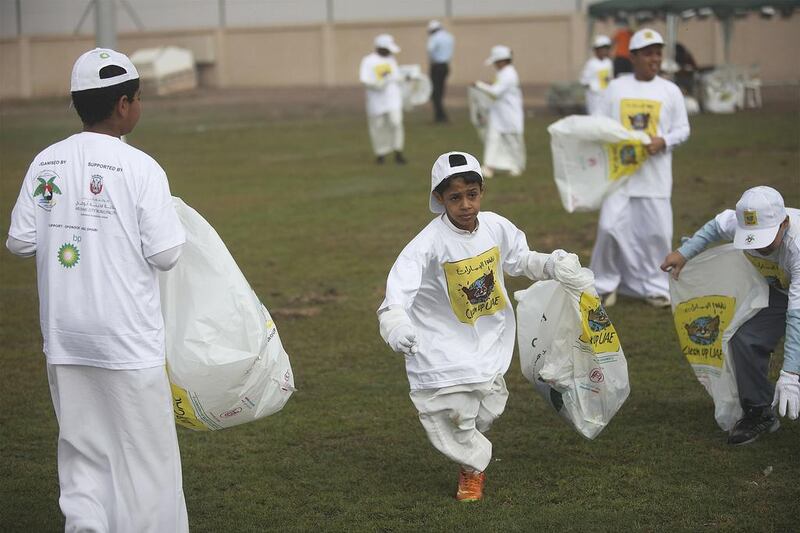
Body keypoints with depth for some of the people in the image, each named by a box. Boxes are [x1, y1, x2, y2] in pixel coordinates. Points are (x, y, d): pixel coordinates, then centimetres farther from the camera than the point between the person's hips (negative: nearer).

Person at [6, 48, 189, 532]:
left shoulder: (45, 163, 1)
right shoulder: (140, 168, -13)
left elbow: (20, 241, 3)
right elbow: (164, 254, -14)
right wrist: (168, 228, 6)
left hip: (64, 333, 5)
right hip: (126, 338, -5)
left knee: (82, 451, 14)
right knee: (144, 453, 6)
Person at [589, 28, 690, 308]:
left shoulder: (670, 90, 4)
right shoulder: (616, 87, 5)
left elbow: (682, 129, 6)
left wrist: (663, 141, -12)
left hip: (655, 174, 1)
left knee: (656, 231, 1)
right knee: (610, 226, -6)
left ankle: (654, 286, 16)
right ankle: (606, 283, 11)